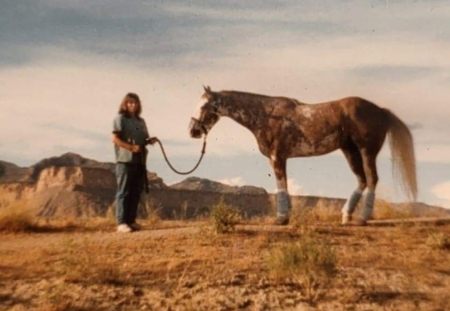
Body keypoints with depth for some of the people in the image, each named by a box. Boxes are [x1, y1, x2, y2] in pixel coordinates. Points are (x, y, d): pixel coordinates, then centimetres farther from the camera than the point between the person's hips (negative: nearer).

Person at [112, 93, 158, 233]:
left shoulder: (141, 121, 19)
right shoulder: (120, 118, 0)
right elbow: (115, 138, -9)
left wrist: (150, 140, -1)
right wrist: (131, 147, -21)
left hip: (140, 161, 7)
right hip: (125, 160, -6)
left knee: (136, 191, 7)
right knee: (124, 191, -5)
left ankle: (131, 220, 15)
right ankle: (121, 222, -3)